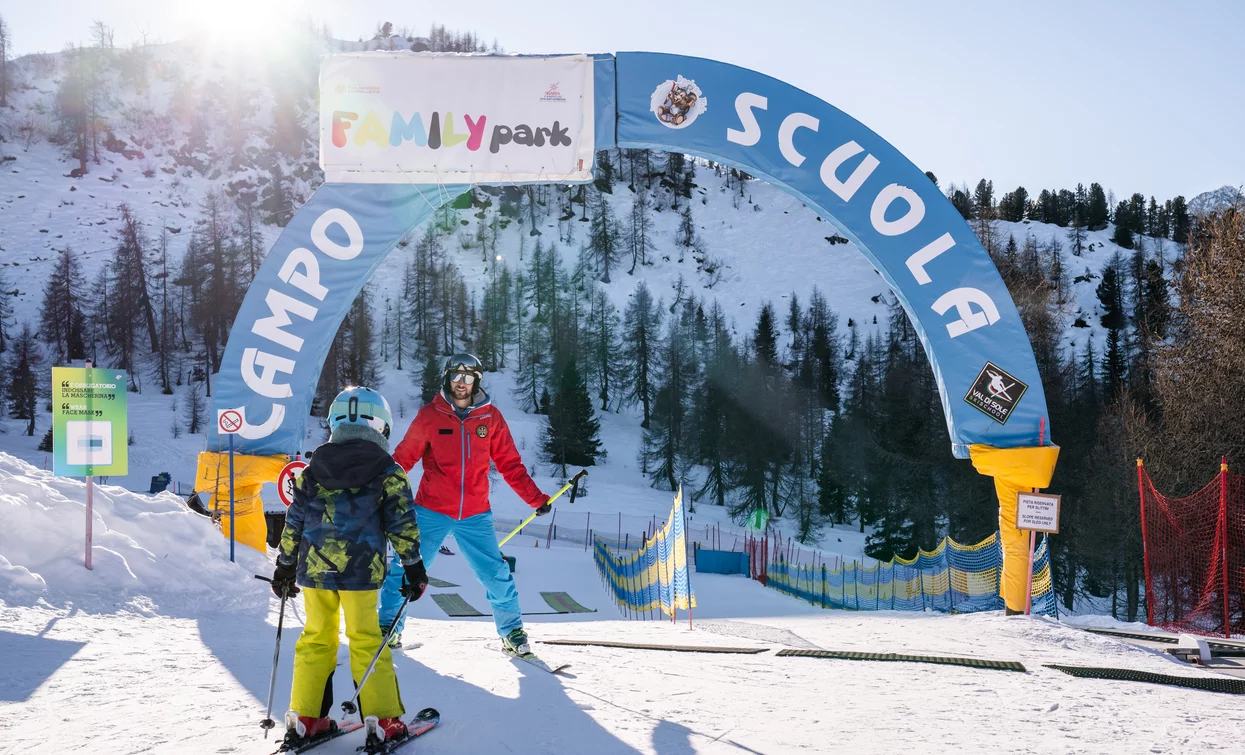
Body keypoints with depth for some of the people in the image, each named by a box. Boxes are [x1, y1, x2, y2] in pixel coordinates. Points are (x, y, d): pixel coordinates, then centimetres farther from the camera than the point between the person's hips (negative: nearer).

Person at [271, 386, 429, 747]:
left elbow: (294, 522, 9)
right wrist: (413, 568, 4)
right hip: (361, 569, -3)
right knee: (367, 641, 4)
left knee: (316, 639, 14)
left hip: (314, 568, 3)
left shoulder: (313, 468, 8)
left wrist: (285, 567, 18)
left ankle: (304, 718, 16)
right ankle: (383, 720, 5)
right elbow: (402, 524, -3)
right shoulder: (388, 471, -1)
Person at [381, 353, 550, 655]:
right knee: (406, 570, 0)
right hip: (431, 512, -1)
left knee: (497, 575, 2)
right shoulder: (430, 415, -1)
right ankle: (388, 626, 20)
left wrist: (535, 498, 2)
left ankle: (512, 631, 20)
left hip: (475, 515, 1)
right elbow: (403, 458, 4)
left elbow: (509, 463, 7)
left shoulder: (491, 417, 3)